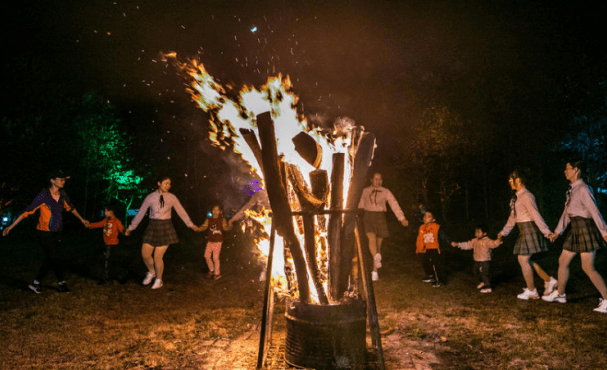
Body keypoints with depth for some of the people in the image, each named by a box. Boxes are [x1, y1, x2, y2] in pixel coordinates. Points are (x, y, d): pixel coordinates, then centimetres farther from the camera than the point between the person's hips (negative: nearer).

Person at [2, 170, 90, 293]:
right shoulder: (44, 195, -17)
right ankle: (62, 284, 13)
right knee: (56, 258, -2)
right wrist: (11, 226, -13)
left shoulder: (62, 195, 1)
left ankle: (36, 283, 26)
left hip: (56, 234, 6)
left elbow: (71, 208, 19)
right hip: (45, 233, -6)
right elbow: (28, 211, -14)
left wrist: (82, 220, 29)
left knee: (50, 259, 12)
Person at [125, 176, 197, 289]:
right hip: (152, 228, 2)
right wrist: (131, 228, 7)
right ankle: (151, 272, 31)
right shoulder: (150, 197, -2)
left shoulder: (172, 198, -1)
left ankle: (159, 280, 22)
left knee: (158, 257, -1)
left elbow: (181, 212, 5)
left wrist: (190, 224, 4)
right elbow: (140, 213, 4)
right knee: (145, 254, -1)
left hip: (165, 229, -1)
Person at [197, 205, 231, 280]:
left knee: (215, 258, -3)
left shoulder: (222, 220, -4)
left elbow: (225, 228, -17)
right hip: (210, 241, 5)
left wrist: (229, 226, -38)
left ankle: (217, 273, 13)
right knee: (207, 256, 8)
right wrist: (198, 229, -19)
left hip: (217, 241, -5)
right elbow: (204, 227, 0)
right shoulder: (209, 220, 7)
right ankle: (211, 270, 31)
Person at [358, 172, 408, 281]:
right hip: (368, 218, 0)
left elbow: (394, 205, -4)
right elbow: (361, 205, 18)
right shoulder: (365, 191, 9)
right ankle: (376, 258, -50)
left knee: (378, 244, 3)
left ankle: (375, 272, 12)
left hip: (380, 218, 0)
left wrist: (402, 218, -15)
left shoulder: (386, 192, 4)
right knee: (372, 239, -26)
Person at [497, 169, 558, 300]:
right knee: (526, 260, 12)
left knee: (523, 259, -4)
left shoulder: (526, 196, -15)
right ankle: (549, 281, 23)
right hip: (524, 230, 9)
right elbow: (513, 217, 21)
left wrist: (546, 232, -23)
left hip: (529, 229, -9)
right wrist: (504, 232, 25)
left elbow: (536, 215, -20)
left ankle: (531, 291, 8)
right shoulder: (516, 197, 14)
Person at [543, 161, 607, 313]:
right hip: (575, 230, 9)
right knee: (563, 261, 14)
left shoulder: (583, 188, -14)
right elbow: (567, 213, 18)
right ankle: (560, 294, 27)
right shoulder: (572, 190, 14)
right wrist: (557, 232, 20)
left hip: (585, 228, -9)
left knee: (588, 268, -8)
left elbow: (594, 211, -18)